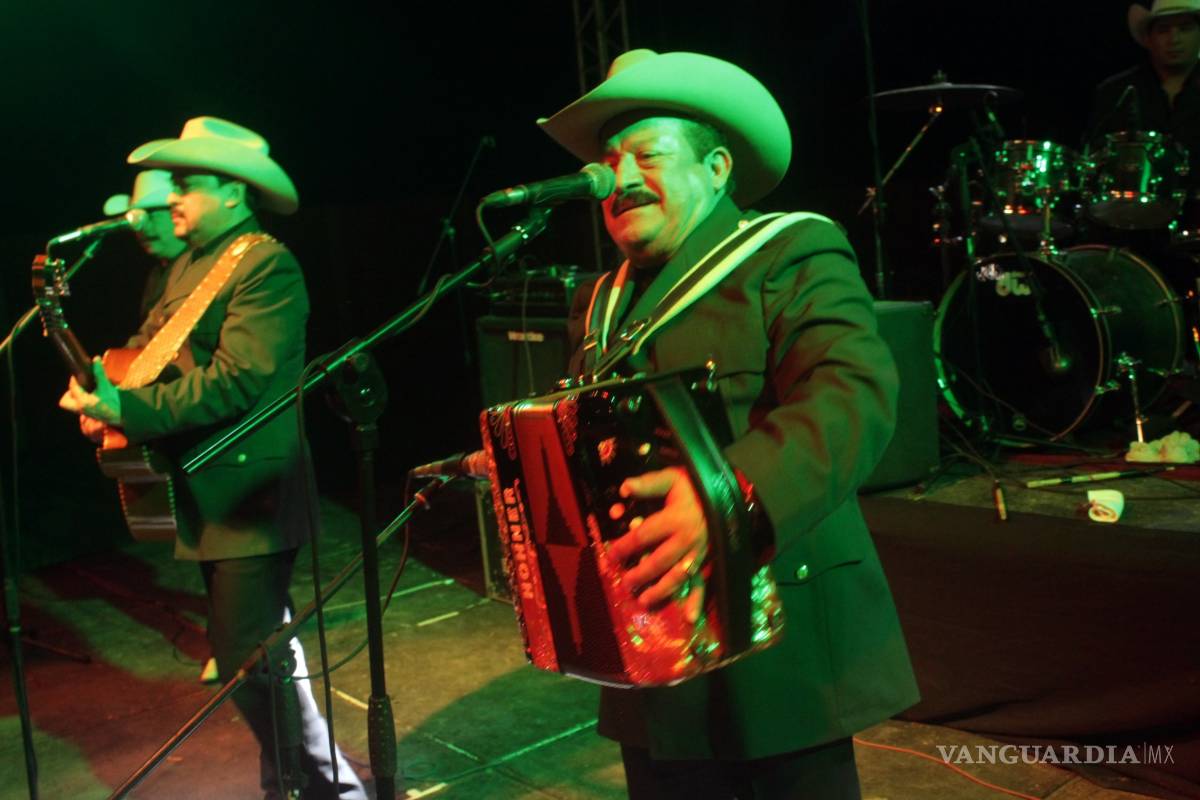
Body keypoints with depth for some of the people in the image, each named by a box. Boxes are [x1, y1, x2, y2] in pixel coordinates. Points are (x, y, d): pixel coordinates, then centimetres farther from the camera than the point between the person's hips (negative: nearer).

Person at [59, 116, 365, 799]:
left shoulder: (265, 264, -15)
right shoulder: (192, 263, 16)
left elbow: (238, 379, -24)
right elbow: (148, 346, 17)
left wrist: (125, 409, -23)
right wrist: (104, 388, -3)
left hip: (249, 496, -9)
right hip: (208, 493, 9)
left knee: (249, 660, -10)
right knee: (260, 643, 18)